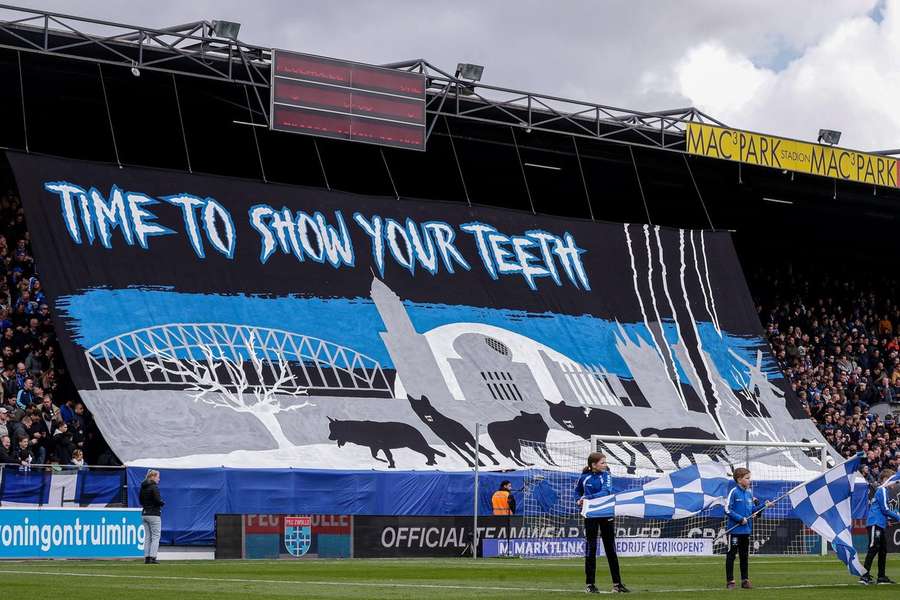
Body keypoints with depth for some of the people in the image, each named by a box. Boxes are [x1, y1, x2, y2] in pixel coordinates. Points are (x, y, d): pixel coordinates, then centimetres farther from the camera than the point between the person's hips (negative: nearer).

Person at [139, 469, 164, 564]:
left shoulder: (143, 487, 10)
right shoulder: (154, 487, -14)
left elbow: (141, 500, 16)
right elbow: (158, 500, -19)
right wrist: (163, 503, 0)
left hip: (144, 514, 8)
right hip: (154, 514, -8)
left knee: (147, 537, 12)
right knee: (155, 536, -2)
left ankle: (147, 557, 10)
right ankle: (152, 557, -8)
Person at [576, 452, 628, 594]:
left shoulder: (606, 475, -4)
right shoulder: (584, 478, -1)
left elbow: (605, 492, -21)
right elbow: (578, 491, 18)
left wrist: (588, 498, -29)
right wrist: (579, 501, -1)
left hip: (606, 514, 0)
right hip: (591, 516, 0)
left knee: (611, 549, 6)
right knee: (590, 549, 2)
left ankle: (617, 583, 11)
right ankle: (590, 584, 8)